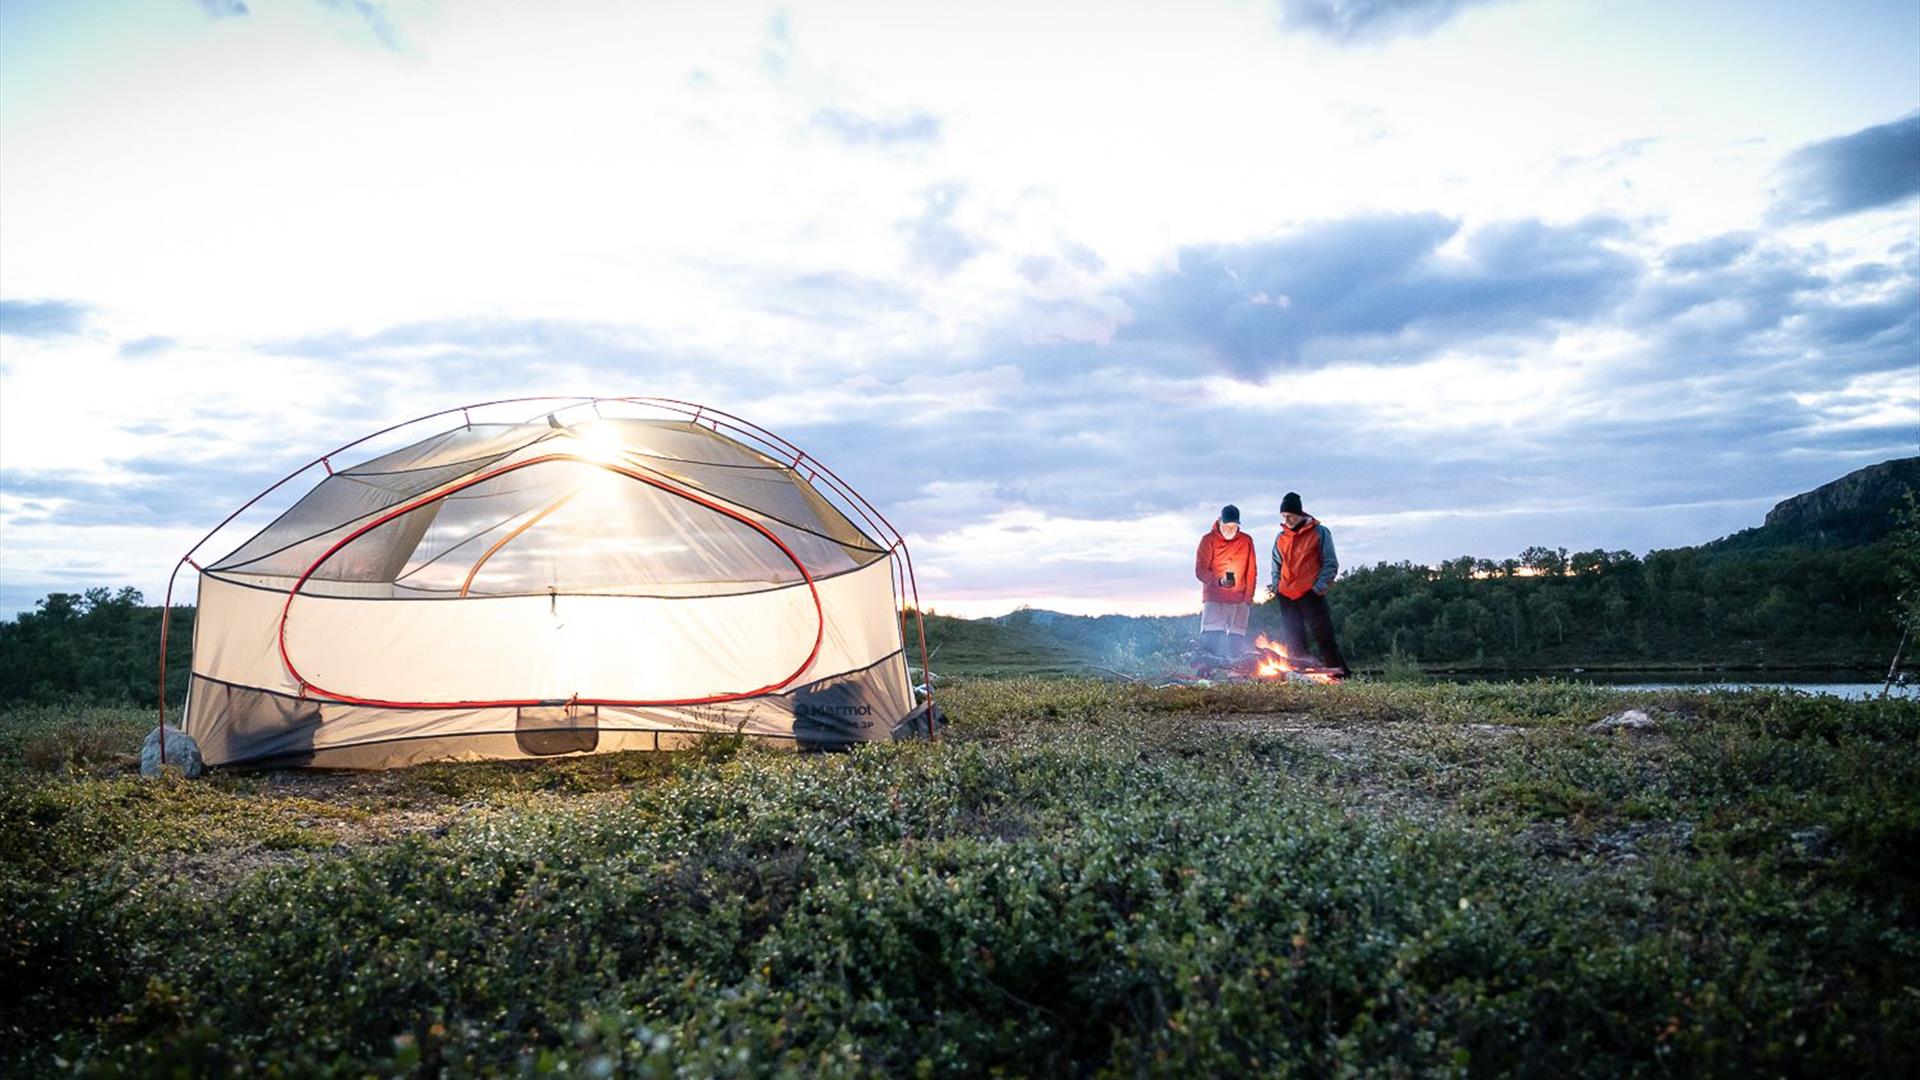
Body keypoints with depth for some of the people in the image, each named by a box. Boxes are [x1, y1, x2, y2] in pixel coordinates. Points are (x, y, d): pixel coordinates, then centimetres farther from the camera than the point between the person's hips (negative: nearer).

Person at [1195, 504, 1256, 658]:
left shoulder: (1246, 541, 8)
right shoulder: (1209, 540, 0)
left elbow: (1251, 572, 10)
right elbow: (1200, 570, -5)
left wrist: (1249, 597, 2)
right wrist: (1219, 581, -22)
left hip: (1239, 600, 2)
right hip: (1213, 598, -2)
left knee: (1236, 642, -1)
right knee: (1210, 639, -12)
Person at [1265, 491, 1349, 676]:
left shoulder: (1319, 533, -1)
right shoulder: (1281, 537, 13)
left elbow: (1331, 564, -3)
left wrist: (1319, 588, -13)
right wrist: (1275, 586, 5)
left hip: (1311, 595, -5)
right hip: (1286, 597, 5)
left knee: (1323, 638, -6)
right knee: (1293, 643, 5)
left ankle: (1341, 674, -1)